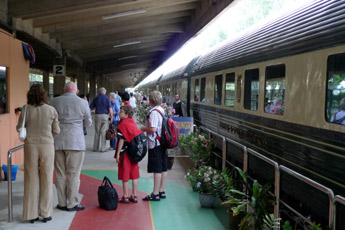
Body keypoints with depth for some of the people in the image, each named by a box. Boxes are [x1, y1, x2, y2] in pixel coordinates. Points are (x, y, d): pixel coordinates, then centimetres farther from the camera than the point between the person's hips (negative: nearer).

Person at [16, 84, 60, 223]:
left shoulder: (26, 109, -6)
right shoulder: (51, 110, -7)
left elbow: (19, 128, 2)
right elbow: (56, 131, -1)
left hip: (30, 146, 1)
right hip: (47, 146, -1)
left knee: (31, 180, 10)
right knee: (46, 180, 10)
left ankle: (32, 214, 18)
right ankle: (45, 213, 16)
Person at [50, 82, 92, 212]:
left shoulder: (54, 102, 3)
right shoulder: (83, 103, -3)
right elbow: (88, 123, 5)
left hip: (57, 142, 3)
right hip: (75, 142, -3)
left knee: (60, 174, 10)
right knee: (73, 174, 3)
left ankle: (62, 203, 16)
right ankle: (72, 204, 7)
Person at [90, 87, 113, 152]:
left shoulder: (96, 98, 7)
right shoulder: (107, 98, 2)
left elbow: (90, 108, 7)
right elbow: (110, 109, -6)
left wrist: (95, 107, 26)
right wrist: (111, 117, 0)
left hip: (97, 115, 2)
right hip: (105, 115, -2)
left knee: (97, 132, 9)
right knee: (103, 132, 0)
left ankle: (96, 147, 11)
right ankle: (102, 147, 0)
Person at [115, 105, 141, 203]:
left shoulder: (122, 125, -12)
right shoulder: (133, 123, 8)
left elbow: (121, 140, -15)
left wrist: (117, 154, -11)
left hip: (125, 153, -6)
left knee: (125, 176, 2)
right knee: (134, 175, 10)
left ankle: (125, 197, 7)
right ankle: (134, 196, 16)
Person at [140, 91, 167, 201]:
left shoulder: (154, 112, -17)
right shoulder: (162, 110, 11)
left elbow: (153, 128, -24)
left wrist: (144, 129, -7)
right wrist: (147, 128, 17)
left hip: (155, 143, -9)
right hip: (162, 142, 9)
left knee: (157, 169, -4)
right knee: (163, 168, 12)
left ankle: (155, 194, 2)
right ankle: (162, 191, 22)